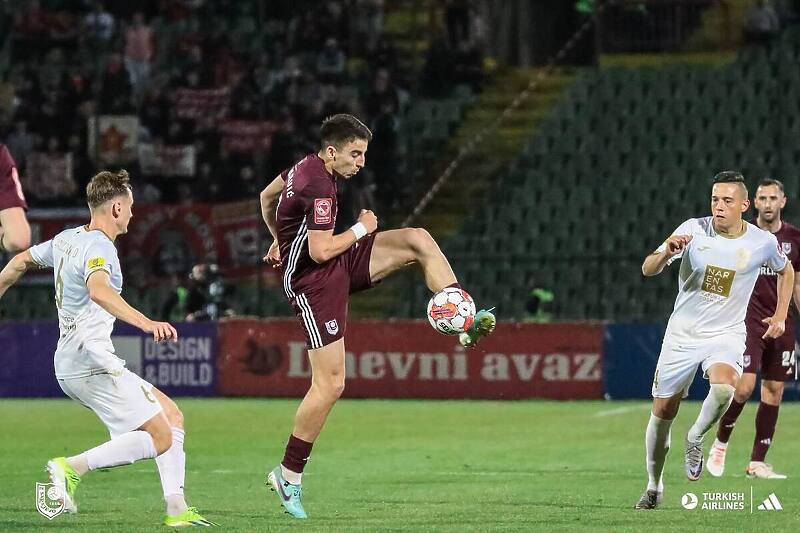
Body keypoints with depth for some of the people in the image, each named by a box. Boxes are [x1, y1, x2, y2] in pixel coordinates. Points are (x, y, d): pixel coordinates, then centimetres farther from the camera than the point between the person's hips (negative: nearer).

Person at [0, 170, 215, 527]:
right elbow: (98, 290, -37)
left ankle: (176, 509, 5)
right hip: (92, 362, -10)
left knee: (172, 417, 13)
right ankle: (72, 468, -18)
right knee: (159, 439, -11)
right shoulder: (99, 247, -15)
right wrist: (146, 323, -49)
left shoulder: (67, 239, 14)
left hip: (70, 365, 10)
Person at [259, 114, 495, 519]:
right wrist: (362, 229, -12)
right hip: (314, 282, -10)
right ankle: (288, 475, 3)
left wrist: (281, 239, 34)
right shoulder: (318, 187, -24)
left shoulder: (306, 167, 6)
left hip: (340, 267, 10)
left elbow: (267, 196, 23)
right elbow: (321, 251, -27)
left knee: (419, 240, -2)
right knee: (330, 384, -9)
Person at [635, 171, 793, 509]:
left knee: (724, 386, -33)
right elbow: (647, 270, -13)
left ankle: (696, 438, -3)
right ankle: (654, 487, 24)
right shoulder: (694, 230, -9)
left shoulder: (763, 242, -6)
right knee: (662, 413, 4)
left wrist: (780, 316, 10)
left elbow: (785, 271, 17)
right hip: (682, 333, 1)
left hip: (726, 333, -1)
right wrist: (667, 253, -34)